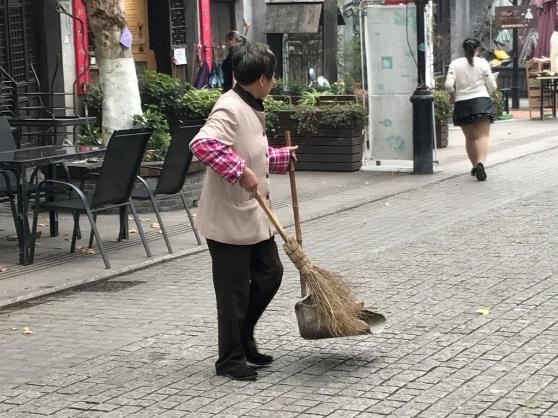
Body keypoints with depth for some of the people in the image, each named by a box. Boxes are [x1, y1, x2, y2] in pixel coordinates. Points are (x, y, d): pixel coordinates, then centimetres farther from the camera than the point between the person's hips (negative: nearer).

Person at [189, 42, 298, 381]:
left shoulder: (252, 108, 12)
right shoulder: (230, 109, -20)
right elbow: (203, 144, -35)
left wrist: (283, 157, 32)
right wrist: (242, 171, -34)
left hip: (254, 216, 10)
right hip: (229, 217, -10)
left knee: (270, 273, 16)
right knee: (234, 290, 1)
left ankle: (244, 339, 32)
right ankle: (230, 359, 15)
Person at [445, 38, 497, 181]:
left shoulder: (455, 64, 2)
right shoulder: (483, 63, -1)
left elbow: (448, 85, -7)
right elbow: (492, 87, -1)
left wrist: (453, 94, 13)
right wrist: (488, 91, 21)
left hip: (462, 104, 3)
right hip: (481, 102, -3)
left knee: (470, 137, 15)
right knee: (483, 136, -8)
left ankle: (475, 165, 23)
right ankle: (481, 162, -29)